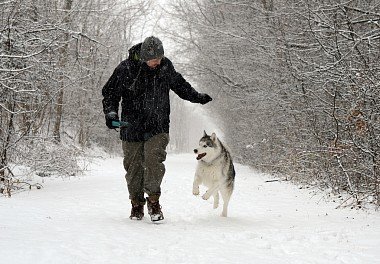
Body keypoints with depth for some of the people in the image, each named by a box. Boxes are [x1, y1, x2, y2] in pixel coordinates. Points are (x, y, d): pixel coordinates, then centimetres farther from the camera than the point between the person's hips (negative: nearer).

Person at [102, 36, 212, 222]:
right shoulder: (126, 69, -11)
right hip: (132, 128, -1)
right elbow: (110, 93, -1)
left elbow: (179, 84, 20)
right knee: (134, 167, 3)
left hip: (158, 127, 1)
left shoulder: (165, 66, -1)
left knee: (153, 161, -18)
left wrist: (197, 97, 26)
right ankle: (137, 204, 20)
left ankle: (153, 201, -2)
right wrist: (111, 112, -17)